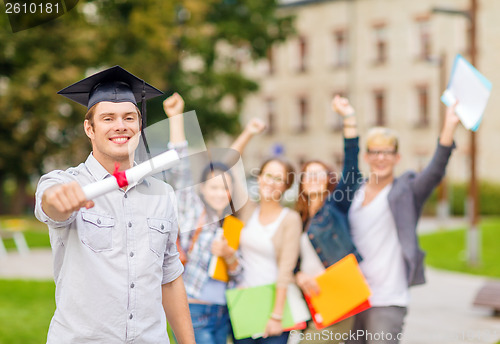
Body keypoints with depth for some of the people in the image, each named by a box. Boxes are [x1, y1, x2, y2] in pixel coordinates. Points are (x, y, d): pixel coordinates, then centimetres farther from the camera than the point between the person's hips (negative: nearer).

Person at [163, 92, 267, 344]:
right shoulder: (192, 210, -1)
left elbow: (238, 275, 9)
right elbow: (180, 167, -9)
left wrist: (229, 257, -13)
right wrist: (176, 116, -13)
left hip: (222, 312, 6)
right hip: (193, 311, -5)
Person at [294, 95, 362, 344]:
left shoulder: (335, 205, 2)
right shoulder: (297, 219, 16)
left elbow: (351, 165, -8)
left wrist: (349, 118, -14)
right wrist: (299, 276, -9)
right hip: (311, 302, 6)